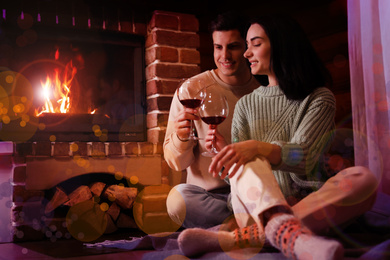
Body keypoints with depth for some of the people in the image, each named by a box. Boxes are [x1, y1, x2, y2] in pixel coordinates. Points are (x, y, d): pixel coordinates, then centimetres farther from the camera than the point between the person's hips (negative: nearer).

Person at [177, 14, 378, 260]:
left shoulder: (320, 98, 4)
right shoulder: (246, 104, 14)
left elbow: (304, 158, -14)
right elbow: (238, 168, 9)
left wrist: (258, 148, -32)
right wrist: (226, 150, -13)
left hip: (309, 205, -1)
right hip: (258, 207, 1)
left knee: (364, 179, -28)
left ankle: (239, 238, -38)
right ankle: (291, 235, -56)